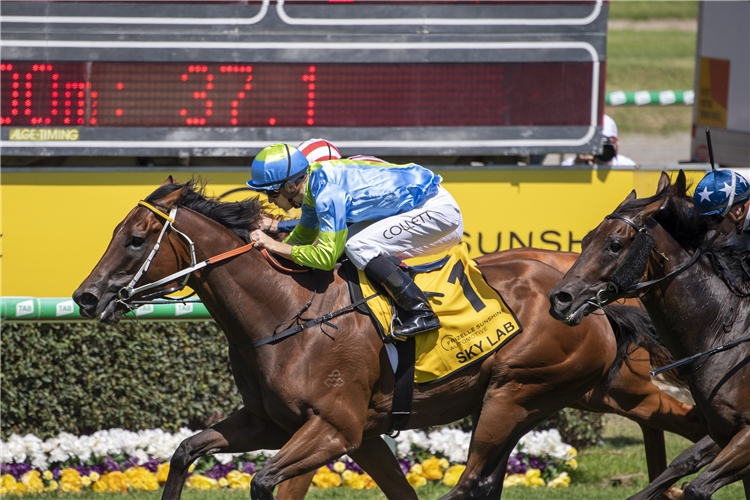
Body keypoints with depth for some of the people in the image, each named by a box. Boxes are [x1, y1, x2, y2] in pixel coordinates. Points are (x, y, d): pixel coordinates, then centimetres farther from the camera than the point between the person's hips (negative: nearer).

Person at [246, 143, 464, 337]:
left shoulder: (328, 193, -24)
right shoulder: (314, 187, 6)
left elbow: (326, 257, -26)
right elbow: (302, 237, 24)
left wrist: (274, 245, -19)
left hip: (437, 210, -10)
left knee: (358, 247, -19)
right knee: (345, 240, 9)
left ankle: (422, 313, -17)